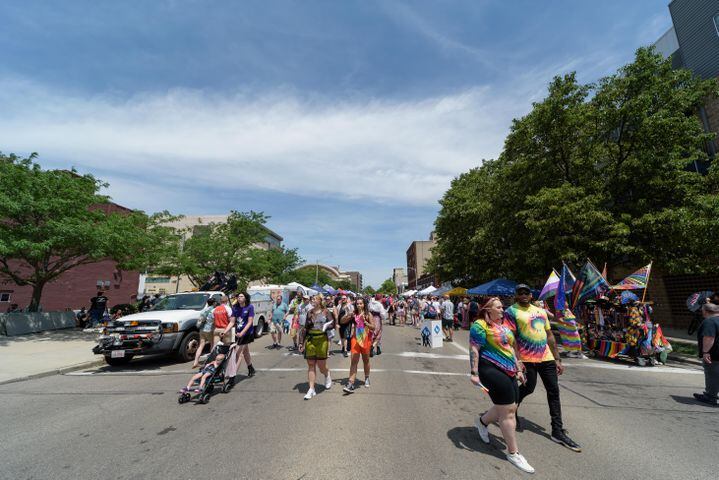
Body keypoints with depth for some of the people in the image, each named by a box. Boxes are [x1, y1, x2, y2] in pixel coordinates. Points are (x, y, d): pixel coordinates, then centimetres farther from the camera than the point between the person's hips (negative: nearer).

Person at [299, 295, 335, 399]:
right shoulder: (310, 313, 10)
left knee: (321, 365, 3)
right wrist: (302, 343, 10)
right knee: (311, 365, 4)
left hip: (322, 339, -3)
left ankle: (327, 375, 37)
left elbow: (332, 324, -2)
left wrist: (326, 327, -22)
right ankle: (311, 389, 13)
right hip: (309, 340, 3)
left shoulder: (326, 311, 0)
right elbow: (305, 328, 12)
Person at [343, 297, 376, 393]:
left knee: (366, 360, 17)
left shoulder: (368, 314, -3)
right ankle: (351, 384, -8)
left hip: (366, 339, 0)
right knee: (354, 361, -7)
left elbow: (373, 327, -7)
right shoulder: (354, 314, 0)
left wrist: (365, 321, -21)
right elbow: (342, 321, -2)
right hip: (355, 339, 0)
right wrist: (348, 315, -19)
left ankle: (367, 378, 39)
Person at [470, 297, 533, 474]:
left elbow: (509, 348, 21)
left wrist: (518, 369, 19)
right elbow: (474, 350, -17)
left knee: (509, 407, 14)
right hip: (491, 371, -9)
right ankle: (513, 453, 13)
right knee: (508, 410, -4)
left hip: (508, 372, 9)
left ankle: (482, 421, 38)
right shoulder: (480, 325, -13)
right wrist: (474, 373, -21)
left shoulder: (503, 325, 15)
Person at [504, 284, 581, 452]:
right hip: (527, 359, -6)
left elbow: (550, 335, 16)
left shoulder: (540, 311, 13)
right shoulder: (512, 311, -8)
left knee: (554, 392, 8)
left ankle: (558, 431, 20)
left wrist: (557, 359, 13)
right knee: (528, 388, 2)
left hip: (547, 357, 6)